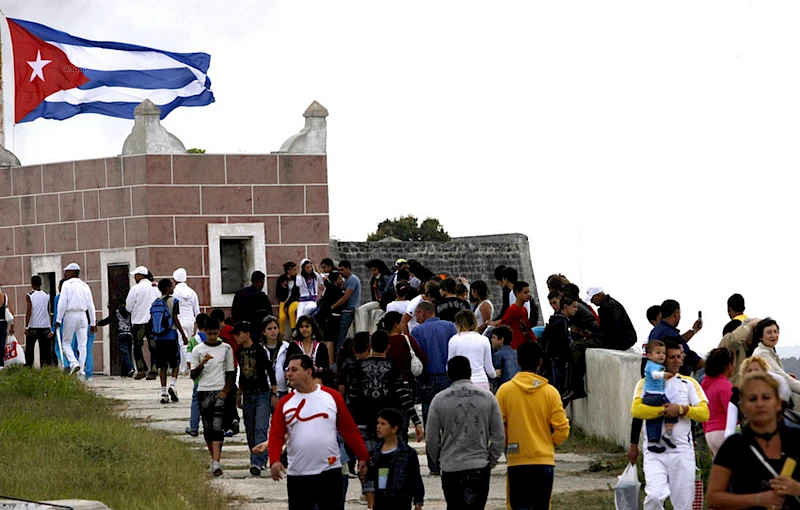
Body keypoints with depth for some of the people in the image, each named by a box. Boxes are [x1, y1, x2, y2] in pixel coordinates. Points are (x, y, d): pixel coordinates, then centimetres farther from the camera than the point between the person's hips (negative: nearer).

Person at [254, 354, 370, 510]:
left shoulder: (332, 397, 0)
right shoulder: (285, 403, 4)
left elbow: (349, 430, 3)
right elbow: (276, 435, -3)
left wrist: (363, 456, -1)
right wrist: (274, 460, -20)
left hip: (329, 472, -2)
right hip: (297, 474, 2)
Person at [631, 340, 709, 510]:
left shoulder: (689, 383, 12)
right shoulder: (646, 383, 7)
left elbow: (704, 413, 3)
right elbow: (636, 410, -10)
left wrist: (681, 409, -12)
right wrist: (666, 410, -14)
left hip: (682, 450, 2)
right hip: (654, 452, -2)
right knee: (655, 496, -21)